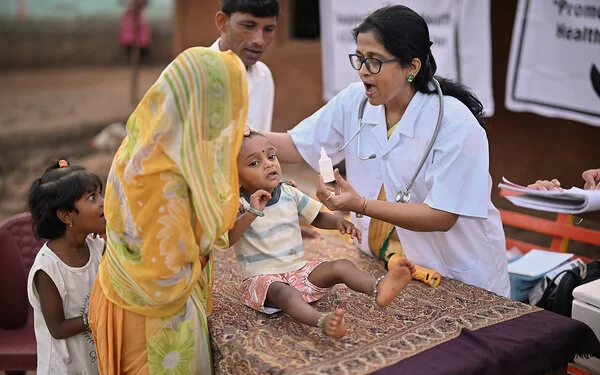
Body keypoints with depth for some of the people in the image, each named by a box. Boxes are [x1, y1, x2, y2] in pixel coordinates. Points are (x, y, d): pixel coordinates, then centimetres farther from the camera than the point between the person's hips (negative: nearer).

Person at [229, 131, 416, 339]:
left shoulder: (289, 193, 7)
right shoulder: (238, 205, -9)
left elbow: (318, 218, 17)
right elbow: (226, 239, -25)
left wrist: (338, 222, -4)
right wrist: (252, 213, -36)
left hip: (299, 270, 6)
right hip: (263, 278, -6)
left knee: (342, 265, -17)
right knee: (285, 293, -38)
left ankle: (377, 287, -45)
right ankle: (322, 321, -65)